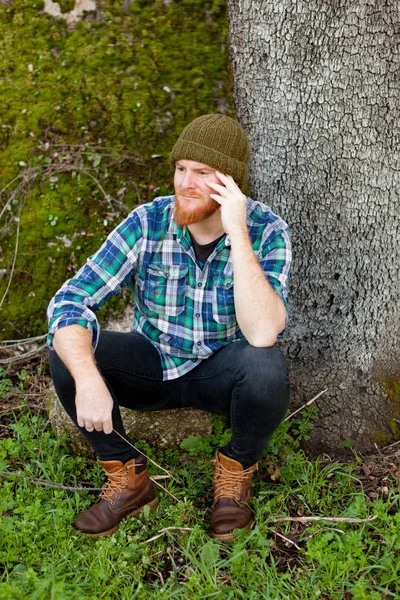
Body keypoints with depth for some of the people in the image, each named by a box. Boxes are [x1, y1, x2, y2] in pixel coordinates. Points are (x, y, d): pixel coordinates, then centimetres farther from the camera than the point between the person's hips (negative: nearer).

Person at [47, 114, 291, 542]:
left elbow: (262, 333, -35)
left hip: (222, 372, -1)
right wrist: (88, 380, -38)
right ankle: (127, 478, -3)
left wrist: (237, 233, -38)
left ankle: (235, 472, -3)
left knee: (266, 367, -35)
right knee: (67, 350, -24)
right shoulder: (148, 223, -17)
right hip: (153, 363, 2)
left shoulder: (267, 232, -20)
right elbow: (68, 302, -22)